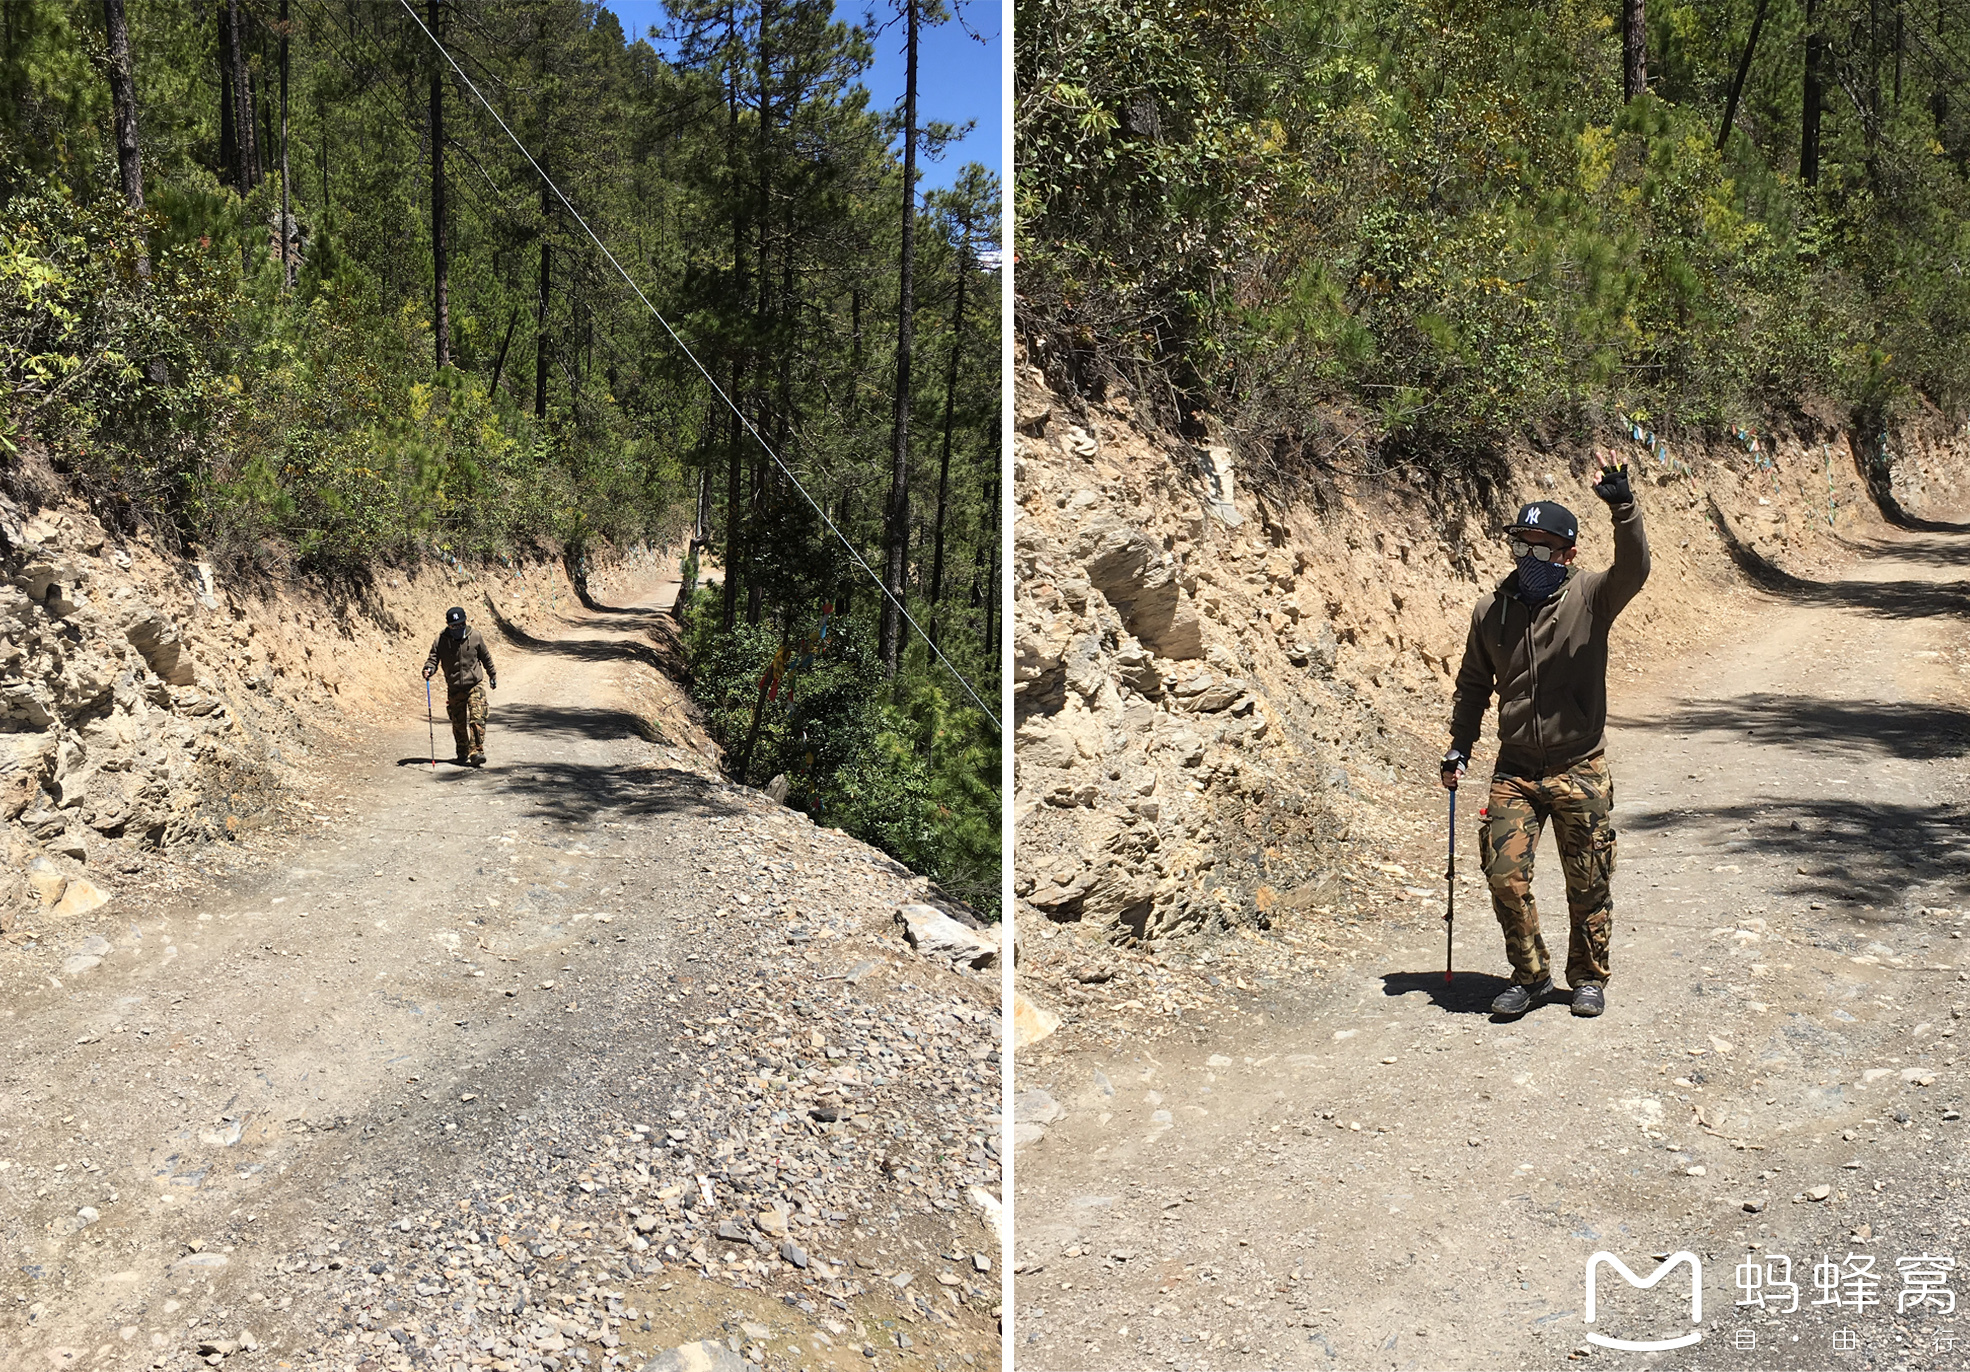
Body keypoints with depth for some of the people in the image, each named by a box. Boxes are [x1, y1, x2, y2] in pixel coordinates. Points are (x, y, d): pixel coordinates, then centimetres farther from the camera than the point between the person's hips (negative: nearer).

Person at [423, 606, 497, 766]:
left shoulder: (475, 636, -3)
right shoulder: (441, 640, -6)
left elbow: (485, 657, 10)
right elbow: (433, 658, -1)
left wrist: (492, 675, 21)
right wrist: (429, 669, -25)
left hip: (475, 685, -1)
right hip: (454, 689, 1)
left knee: (477, 719, -15)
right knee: (458, 723, 9)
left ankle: (476, 751, -16)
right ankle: (462, 752, 27)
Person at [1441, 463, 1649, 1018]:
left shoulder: (1590, 598, -5)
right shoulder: (1491, 611, 4)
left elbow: (1633, 569, -26)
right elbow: (1472, 685, 15)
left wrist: (1622, 505, -39)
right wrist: (1459, 747, 10)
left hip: (1580, 770, -2)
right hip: (1515, 771, 2)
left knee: (1588, 886, 9)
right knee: (1505, 877, -4)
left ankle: (1588, 977, 30)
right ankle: (1530, 976, 17)